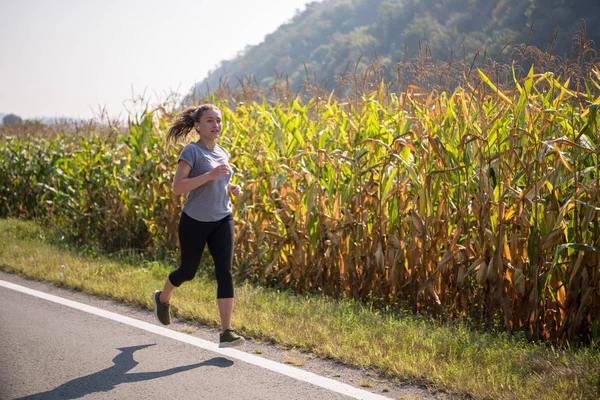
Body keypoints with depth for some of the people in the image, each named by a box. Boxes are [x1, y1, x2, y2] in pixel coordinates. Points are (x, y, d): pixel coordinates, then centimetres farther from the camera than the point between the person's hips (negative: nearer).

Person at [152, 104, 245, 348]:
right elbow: (177, 188, -21)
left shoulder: (222, 153, 8)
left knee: (225, 273, -10)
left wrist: (231, 187, 3)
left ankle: (226, 332, -12)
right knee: (188, 271, 14)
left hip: (222, 221, 4)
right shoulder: (192, 151, -12)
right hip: (195, 222, -4)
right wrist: (210, 175, -28)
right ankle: (162, 298, 47)